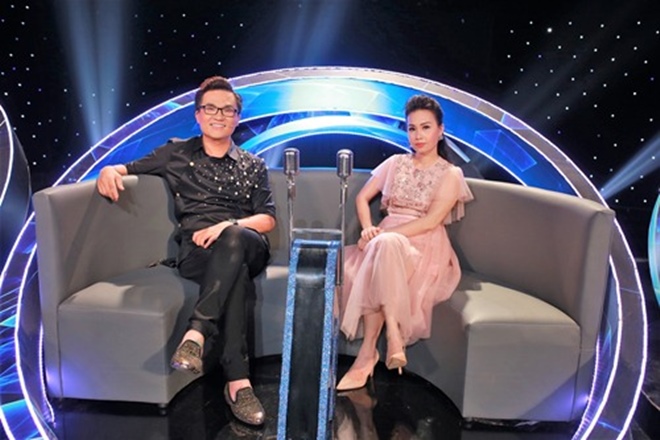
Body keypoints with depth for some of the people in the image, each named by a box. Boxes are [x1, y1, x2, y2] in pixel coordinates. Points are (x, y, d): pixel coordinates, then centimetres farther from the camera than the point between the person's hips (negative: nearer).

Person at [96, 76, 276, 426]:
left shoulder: (253, 166, 21)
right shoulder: (176, 154, 20)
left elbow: (268, 219, 11)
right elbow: (128, 169, 24)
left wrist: (229, 226, -10)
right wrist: (109, 171, -3)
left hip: (248, 247, 1)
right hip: (195, 251, -1)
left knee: (232, 238, -38)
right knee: (236, 274, -38)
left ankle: (196, 332, -40)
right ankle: (238, 381, -39)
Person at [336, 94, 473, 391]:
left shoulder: (450, 175, 5)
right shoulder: (395, 163, 18)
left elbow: (430, 221, -9)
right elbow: (362, 197, 17)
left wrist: (382, 235, -18)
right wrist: (369, 229, -4)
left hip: (425, 250, -3)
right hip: (384, 245, 4)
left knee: (387, 245, -39)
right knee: (359, 264, -34)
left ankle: (368, 351, -37)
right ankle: (392, 337, -29)